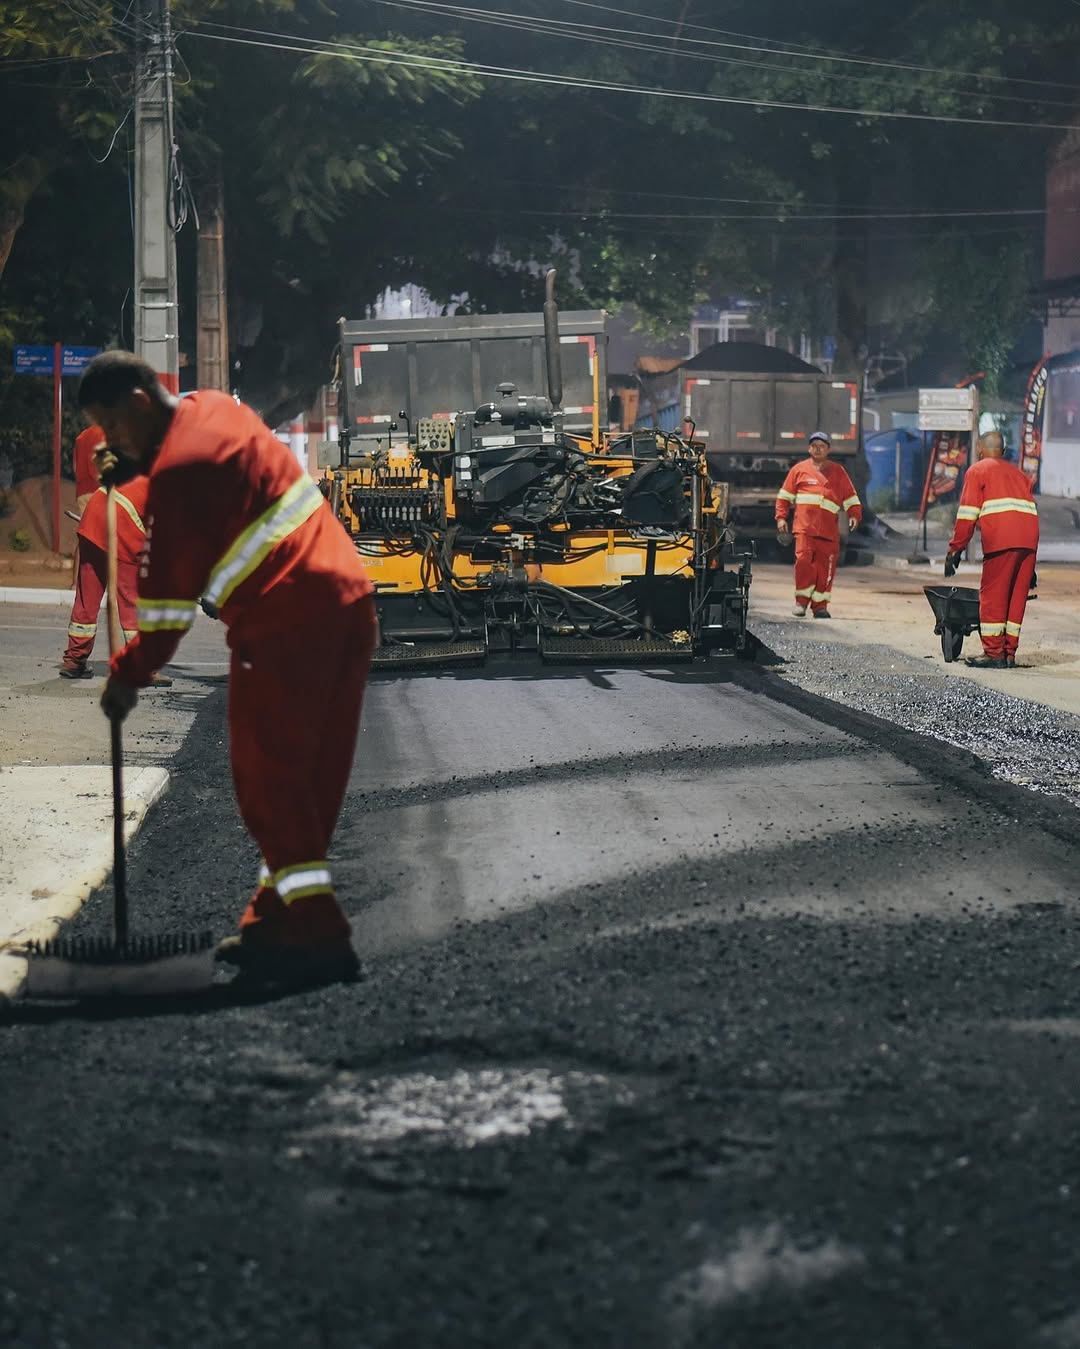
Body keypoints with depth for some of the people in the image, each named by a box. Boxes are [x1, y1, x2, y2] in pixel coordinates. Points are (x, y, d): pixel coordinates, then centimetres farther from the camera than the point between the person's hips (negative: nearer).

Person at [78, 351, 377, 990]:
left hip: (286, 620, -10)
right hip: (349, 598, 10)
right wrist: (136, 466, 17)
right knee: (312, 776, 13)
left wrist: (130, 674, -2)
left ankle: (317, 936, -7)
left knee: (269, 778, -4)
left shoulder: (179, 468, -14)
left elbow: (170, 593, -12)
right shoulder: (215, 409, 14)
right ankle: (278, 921, 21)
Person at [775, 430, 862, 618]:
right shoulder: (800, 469, 14)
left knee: (825, 567, -1)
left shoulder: (838, 472, 17)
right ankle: (801, 601, -2)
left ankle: (820, 605, 8)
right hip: (805, 526, -1)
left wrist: (854, 515, 0)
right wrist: (781, 517, 5)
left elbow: (851, 498, 16)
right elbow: (784, 496, 15)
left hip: (829, 529, 1)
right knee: (803, 560, -15)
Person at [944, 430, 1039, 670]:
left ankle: (993, 654, -3)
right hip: (1029, 539, 6)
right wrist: (1031, 566, 29)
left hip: (1001, 539, -6)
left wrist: (955, 548, 5)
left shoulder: (977, 470, 11)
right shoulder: (1018, 473, 29)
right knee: (1017, 596, 9)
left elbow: (967, 514, 1)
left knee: (993, 595, 0)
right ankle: (1009, 653, 10)